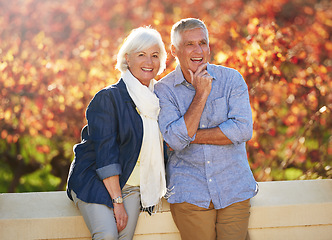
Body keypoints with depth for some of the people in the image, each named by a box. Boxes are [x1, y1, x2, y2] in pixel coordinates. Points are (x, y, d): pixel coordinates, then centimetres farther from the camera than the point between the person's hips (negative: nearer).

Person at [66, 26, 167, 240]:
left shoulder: (158, 99, 8)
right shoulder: (108, 98, -11)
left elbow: (159, 148, 16)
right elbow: (105, 152, -15)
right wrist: (117, 201, -18)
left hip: (131, 186, 5)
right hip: (94, 183, -5)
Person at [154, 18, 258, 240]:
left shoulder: (232, 79, 0)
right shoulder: (164, 89, -2)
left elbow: (243, 130, -11)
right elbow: (175, 140, -15)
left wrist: (192, 136, -12)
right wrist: (201, 94, -15)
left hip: (234, 189, 1)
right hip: (190, 194, -1)